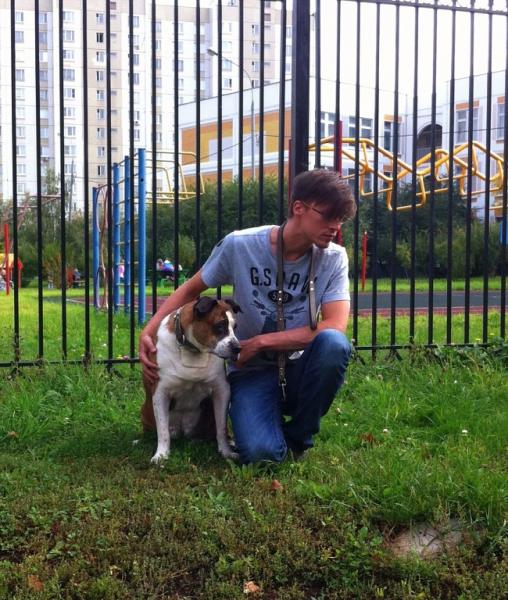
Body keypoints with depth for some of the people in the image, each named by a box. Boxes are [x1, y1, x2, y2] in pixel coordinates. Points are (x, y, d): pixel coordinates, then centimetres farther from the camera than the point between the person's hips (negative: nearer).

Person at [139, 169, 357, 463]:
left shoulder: (334, 258, -9)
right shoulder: (239, 245, -11)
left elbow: (335, 327, -20)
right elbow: (191, 290, 3)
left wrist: (260, 342, -21)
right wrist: (148, 332, -10)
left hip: (300, 368, 2)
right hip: (252, 371, -2)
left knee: (333, 343, -34)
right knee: (261, 453, -30)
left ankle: (298, 436, -7)